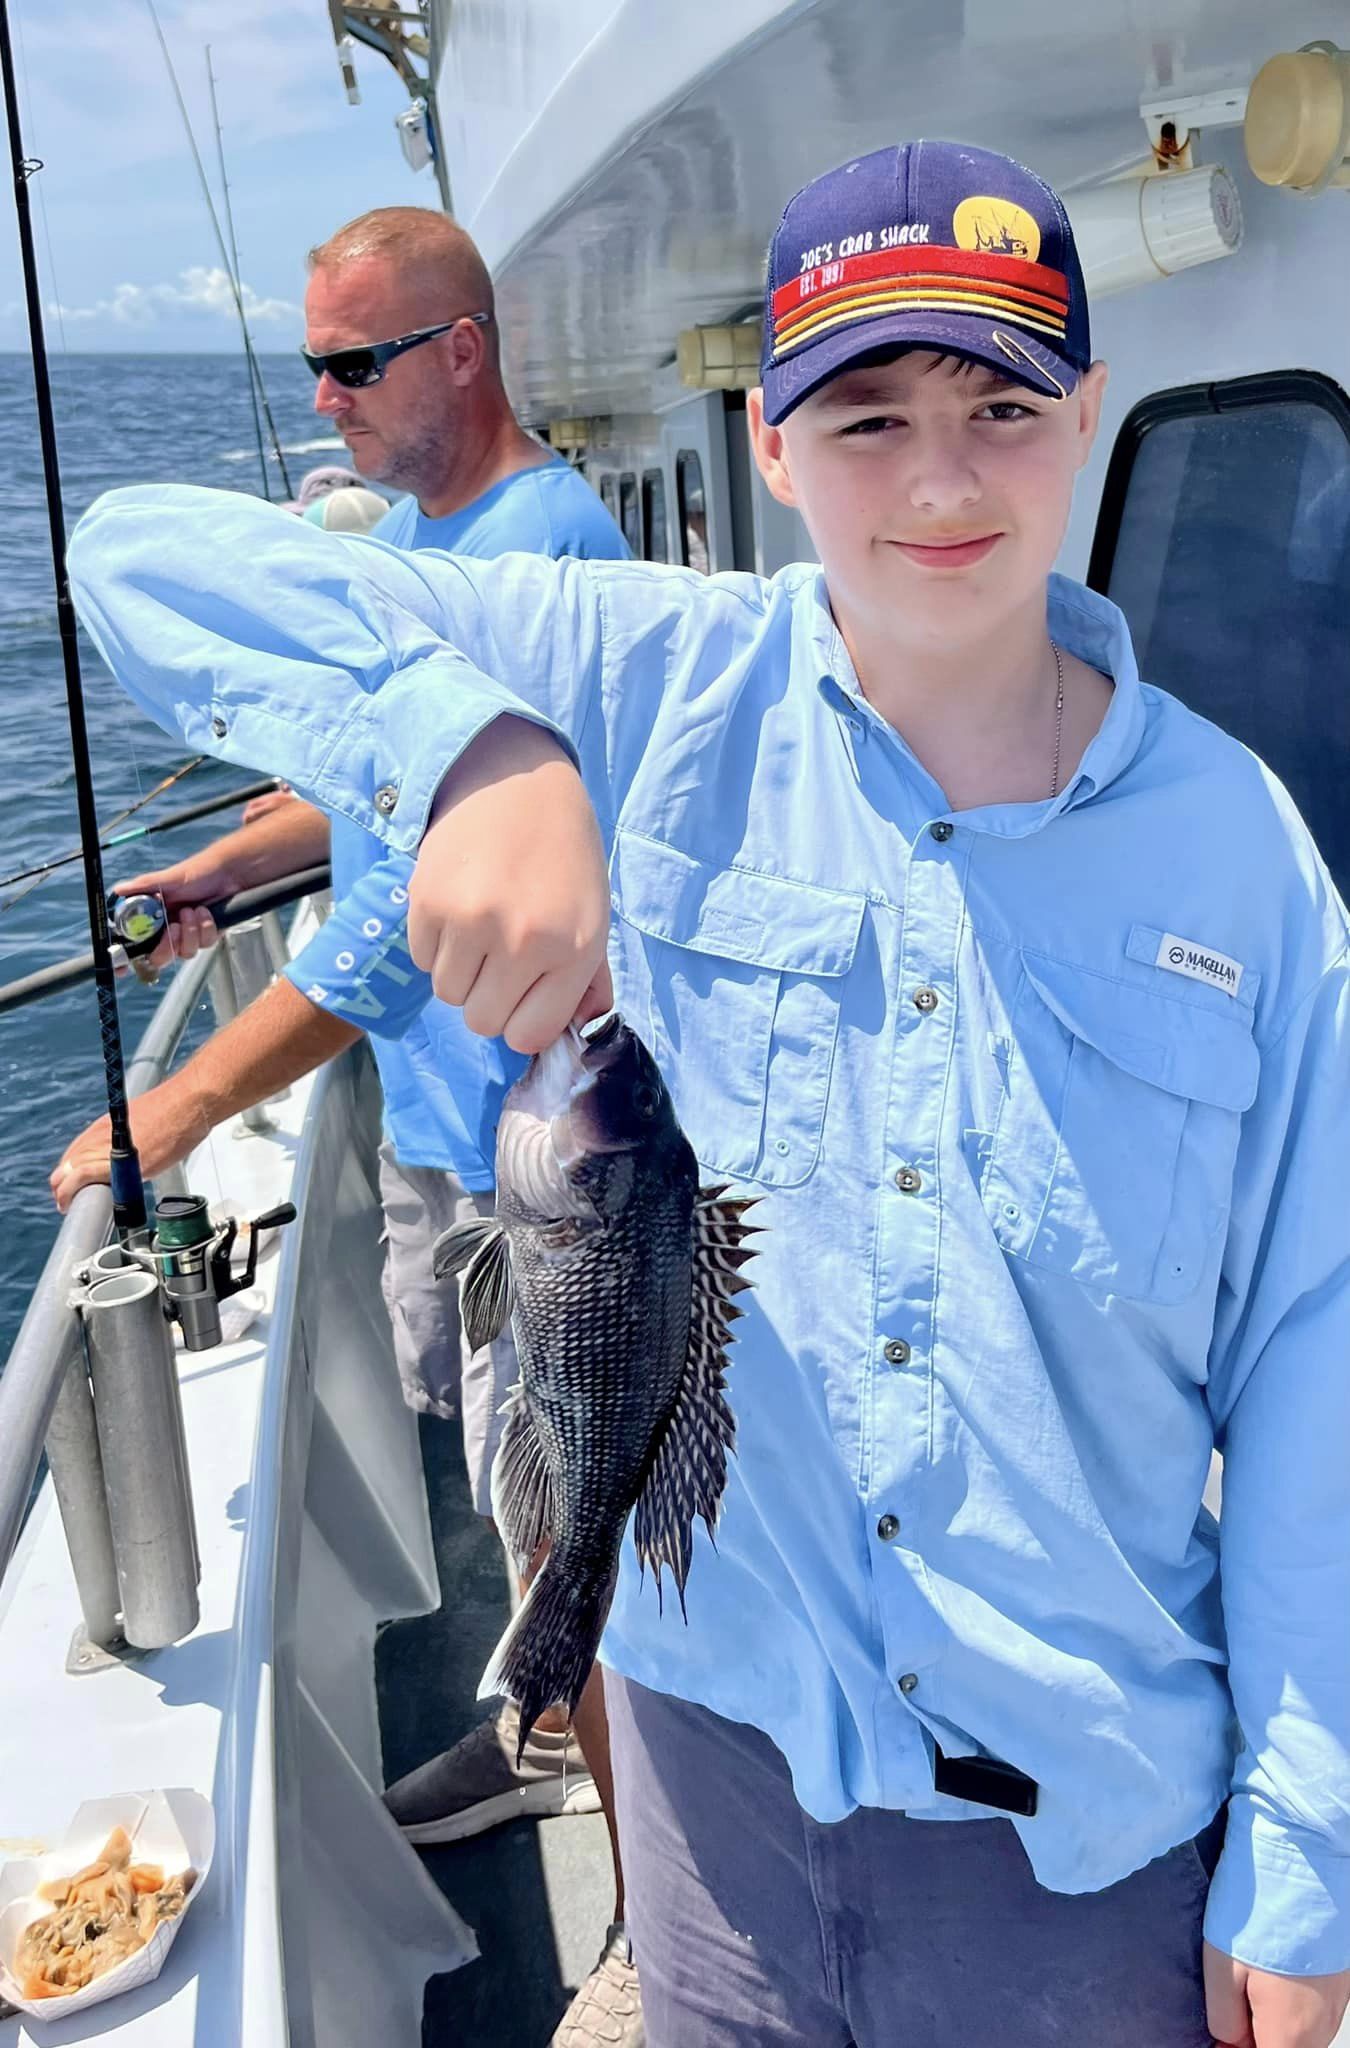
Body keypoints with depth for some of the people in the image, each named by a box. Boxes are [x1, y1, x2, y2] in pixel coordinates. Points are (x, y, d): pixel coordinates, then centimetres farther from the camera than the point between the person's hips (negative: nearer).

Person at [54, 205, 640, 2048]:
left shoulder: (543, 545, -23)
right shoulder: (406, 521, 10)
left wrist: (193, 1101, -30)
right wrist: (232, 863, 11)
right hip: (429, 1088, 10)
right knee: (495, 1448, 24)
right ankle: (547, 1729, 47)